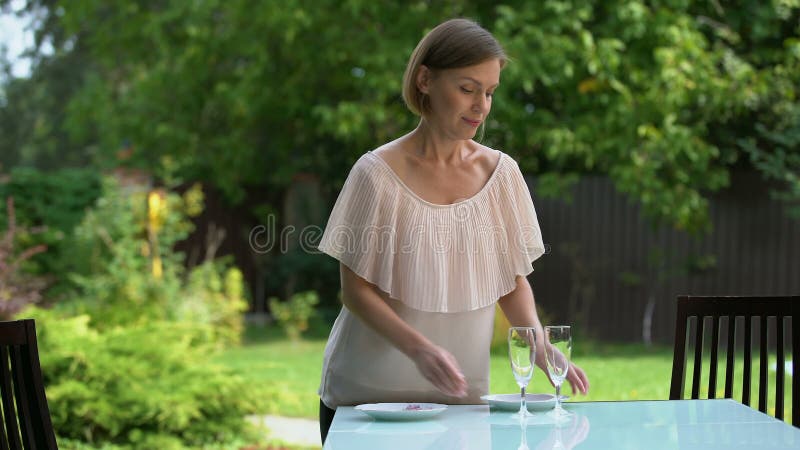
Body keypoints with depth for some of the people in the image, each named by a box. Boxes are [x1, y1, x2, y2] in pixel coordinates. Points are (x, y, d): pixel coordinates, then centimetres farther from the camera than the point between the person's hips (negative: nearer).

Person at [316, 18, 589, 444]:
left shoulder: (501, 173, -1)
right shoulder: (378, 173, -12)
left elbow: (514, 281, 5)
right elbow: (355, 289, -11)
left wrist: (539, 347, -12)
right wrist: (418, 348, -26)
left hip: (457, 393, 3)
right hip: (368, 392, -3)